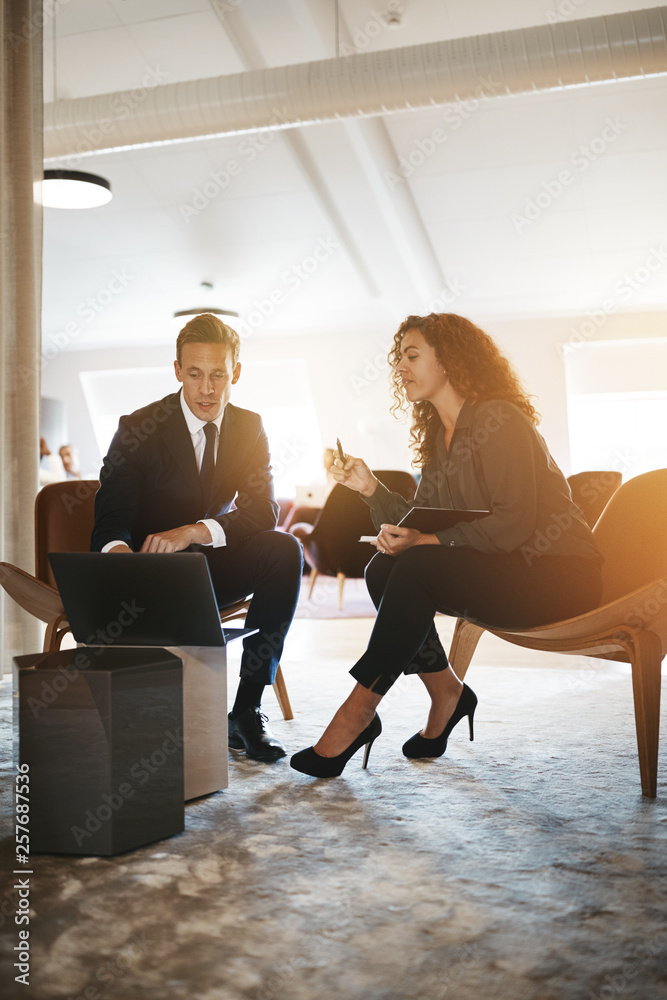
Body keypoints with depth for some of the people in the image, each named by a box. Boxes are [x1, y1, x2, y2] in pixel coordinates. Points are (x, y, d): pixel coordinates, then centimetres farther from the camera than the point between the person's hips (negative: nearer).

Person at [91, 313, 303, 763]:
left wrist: (193, 531, -31)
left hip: (213, 565, 3)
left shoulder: (249, 427, 0)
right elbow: (111, 519, -14)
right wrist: (117, 550, -41)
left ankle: (247, 708, -22)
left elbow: (263, 510, -12)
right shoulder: (138, 429, -9)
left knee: (284, 549, -26)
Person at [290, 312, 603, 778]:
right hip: (504, 577, 8)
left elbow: (514, 524, -22)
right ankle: (447, 695, -2)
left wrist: (429, 541, -25)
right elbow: (421, 525, 7)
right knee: (383, 568, -10)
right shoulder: (438, 437, 14)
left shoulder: (498, 419, -12)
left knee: (417, 566, -27)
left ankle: (359, 710, -20)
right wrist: (371, 487, -5)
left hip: (556, 574, -8)